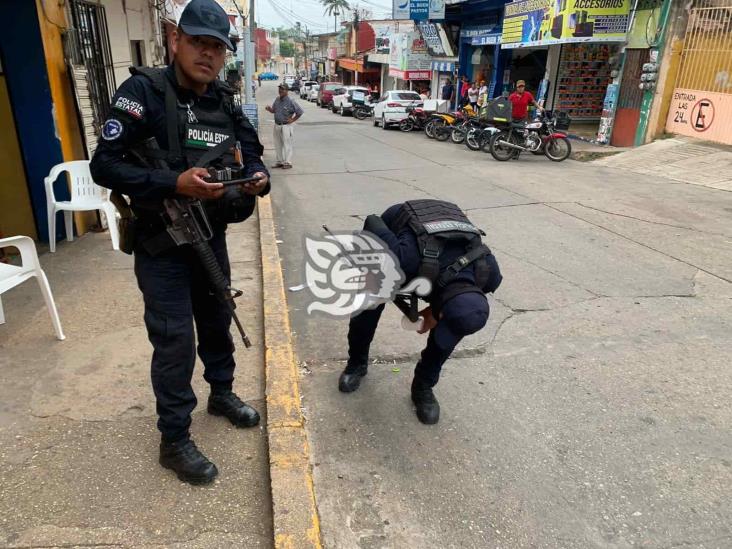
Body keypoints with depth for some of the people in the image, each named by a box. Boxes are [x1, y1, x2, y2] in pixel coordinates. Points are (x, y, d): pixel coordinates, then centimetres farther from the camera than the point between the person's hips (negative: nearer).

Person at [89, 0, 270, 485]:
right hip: (160, 242, -5)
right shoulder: (143, 92, -14)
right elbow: (104, 165, -18)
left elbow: (251, 153, 10)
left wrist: (258, 178, -14)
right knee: (175, 340, -3)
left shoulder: (227, 104, 3)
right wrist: (174, 183, -29)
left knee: (218, 320, 19)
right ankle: (174, 441, 16)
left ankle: (222, 393, 43)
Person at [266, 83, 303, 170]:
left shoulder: (290, 101, -11)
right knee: (278, 145, 12)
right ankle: (280, 162, 21)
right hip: (277, 125, 7)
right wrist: (269, 109, -4)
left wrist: (292, 120, -8)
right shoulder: (277, 100, 8)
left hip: (286, 126, -7)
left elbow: (300, 112, -8)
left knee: (287, 145, -3)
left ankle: (288, 163, 2)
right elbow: (273, 110, 18)